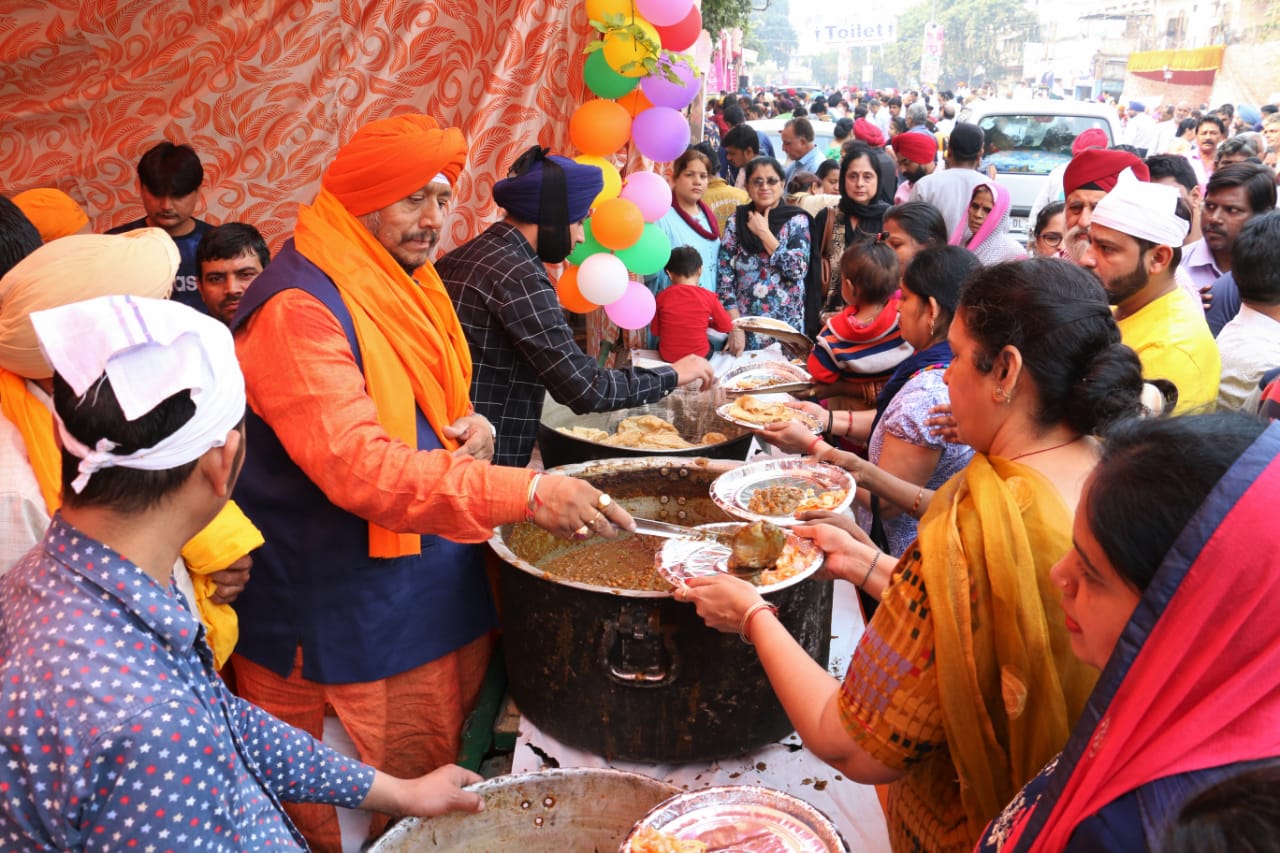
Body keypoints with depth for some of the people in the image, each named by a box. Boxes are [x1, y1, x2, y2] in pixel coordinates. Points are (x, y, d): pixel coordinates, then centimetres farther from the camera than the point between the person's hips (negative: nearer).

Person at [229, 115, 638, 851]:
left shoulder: (405, 284, 10)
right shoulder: (299, 309, -19)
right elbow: (358, 469, -31)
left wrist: (471, 425, -2)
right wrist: (525, 492, -38)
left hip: (438, 600, 8)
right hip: (341, 626, -8)